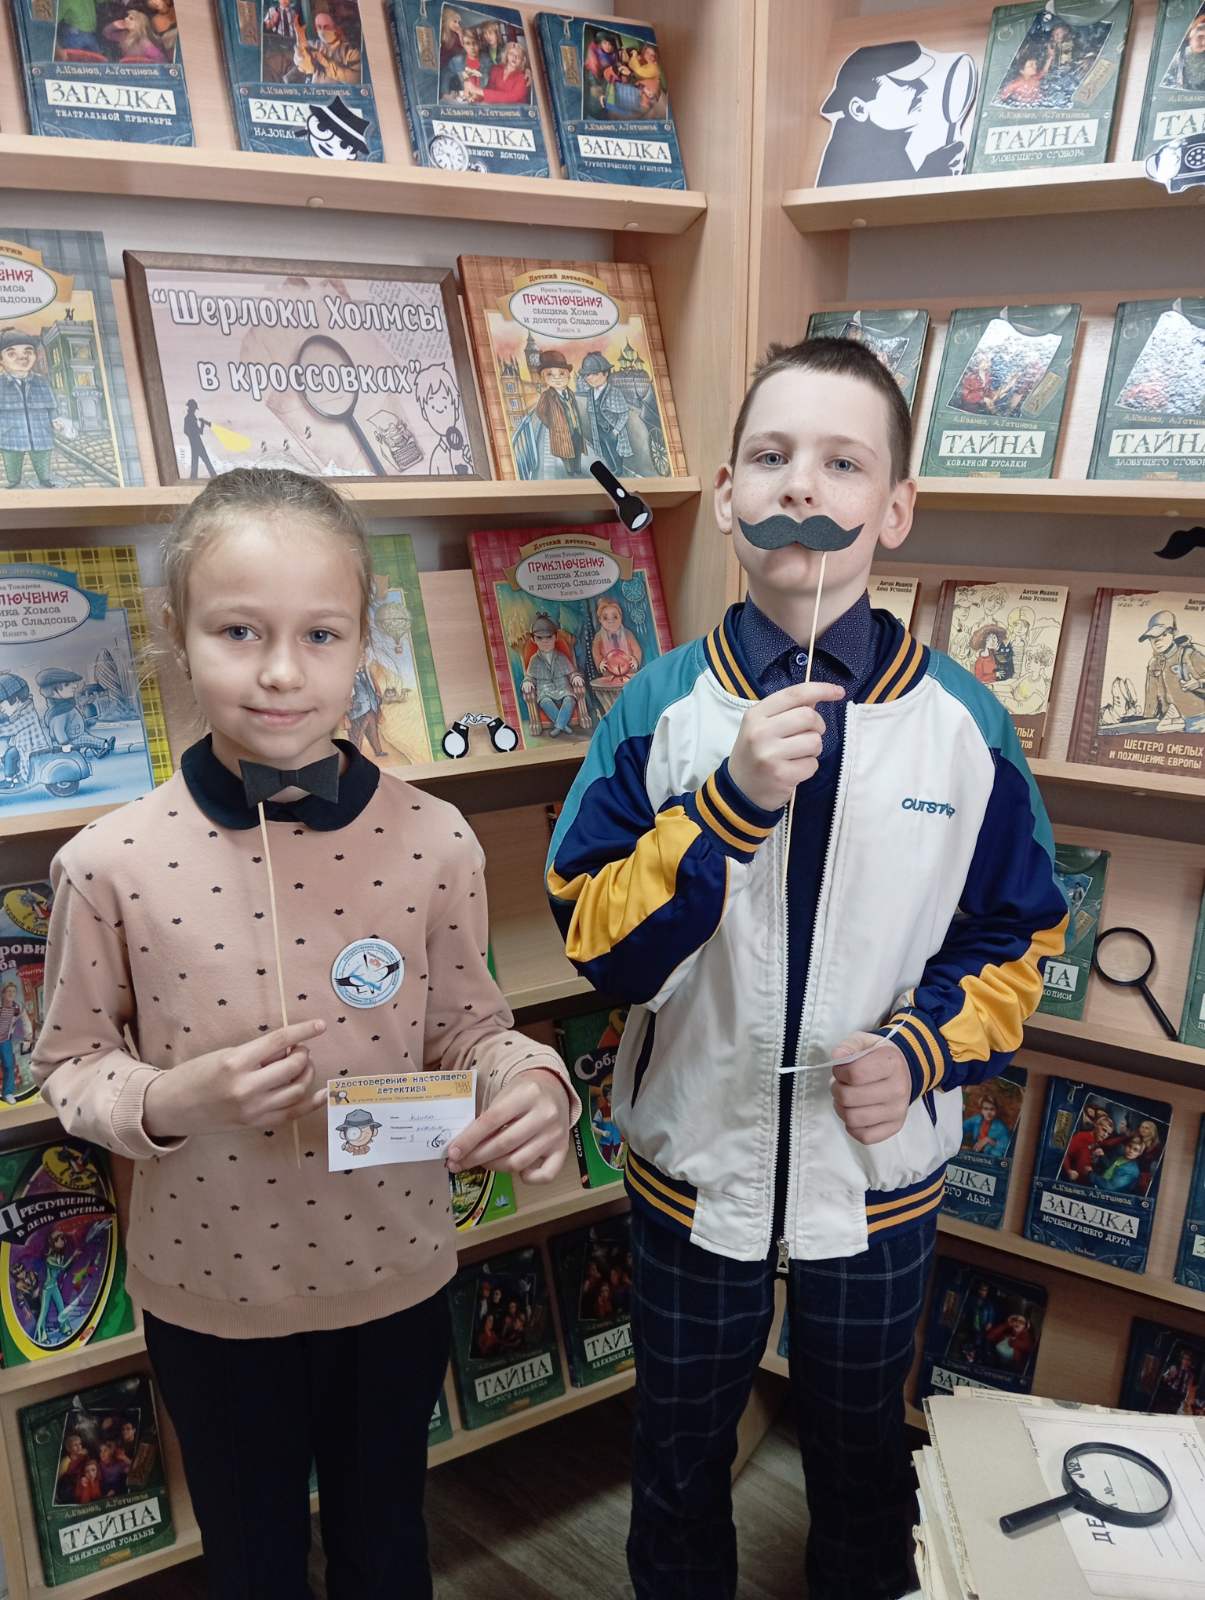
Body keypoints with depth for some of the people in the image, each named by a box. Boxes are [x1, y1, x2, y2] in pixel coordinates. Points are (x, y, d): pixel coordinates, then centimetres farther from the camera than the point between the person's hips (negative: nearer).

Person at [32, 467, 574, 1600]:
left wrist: (527, 1082, -26)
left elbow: (468, 1030, -4)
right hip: (210, 1288, 0)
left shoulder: (434, 841, -16)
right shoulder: (109, 864, -17)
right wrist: (171, 1098, -24)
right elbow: (68, 1063, -4)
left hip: (394, 1273, 1)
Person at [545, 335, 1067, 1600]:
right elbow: (595, 940, -18)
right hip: (694, 1163, 0)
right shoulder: (660, 707, -13)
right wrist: (733, 799, -31)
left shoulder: (964, 722, -11)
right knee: (680, 1454, 25)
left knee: (861, 1451, 27)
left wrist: (926, 1051, -18)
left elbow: (1013, 937, -1)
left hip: (879, 1175, 1)